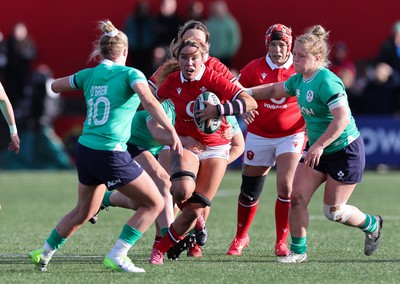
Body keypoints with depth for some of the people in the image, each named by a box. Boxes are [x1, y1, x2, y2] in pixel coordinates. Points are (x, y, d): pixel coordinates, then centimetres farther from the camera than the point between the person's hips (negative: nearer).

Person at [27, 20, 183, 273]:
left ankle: (44, 253, 34)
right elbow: (148, 100, -25)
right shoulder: (130, 74, -7)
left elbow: (55, 86, 25)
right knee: (154, 204, 4)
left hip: (85, 150, 7)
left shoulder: (90, 74, 9)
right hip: (111, 155, -7)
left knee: (84, 211, 27)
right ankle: (116, 257, -3)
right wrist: (171, 131, -32)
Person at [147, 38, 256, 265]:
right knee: (183, 190, -30)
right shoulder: (172, 82, -6)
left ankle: (161, 249, 13)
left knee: (194, 211, -8)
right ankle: (196, 221, 5)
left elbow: (251, 102, -26)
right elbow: (154, 98, 20)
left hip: (215, 149, -1)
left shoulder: (213, 79, -17)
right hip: (185, 144, 1)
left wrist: (218, 110, -35)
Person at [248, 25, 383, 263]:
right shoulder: (300, 80, 2)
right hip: (318, 150, 8)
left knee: (333, 211, 1)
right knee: (297, 198, -4)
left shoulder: (327, 82, -25)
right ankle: (298, 250, 8)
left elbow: (342, 118, -33)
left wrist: (319, 145, -33)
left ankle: (372, 225, 29)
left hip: (345, 151, -8)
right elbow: (275, 90, 22)